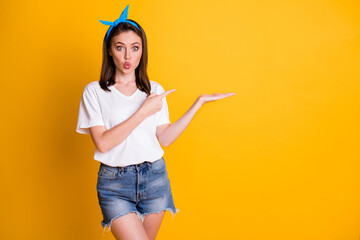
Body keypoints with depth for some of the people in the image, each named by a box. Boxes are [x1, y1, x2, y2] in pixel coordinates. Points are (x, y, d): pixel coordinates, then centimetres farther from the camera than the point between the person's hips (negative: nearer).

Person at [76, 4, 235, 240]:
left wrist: (199, 103, 2)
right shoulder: (94, 92, -3)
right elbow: (103, 143, -12)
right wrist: (143, 112, -16)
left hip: (154, 178, 3)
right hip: (114, 183, -3)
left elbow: (165, 138, 3)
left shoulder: (154, 90, 7)